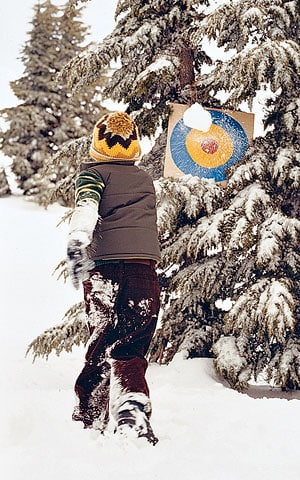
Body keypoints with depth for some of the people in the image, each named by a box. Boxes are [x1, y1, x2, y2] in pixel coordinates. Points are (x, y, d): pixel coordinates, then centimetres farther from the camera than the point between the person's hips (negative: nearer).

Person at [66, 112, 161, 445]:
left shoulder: (93, 173, 7)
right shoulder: (145, 179, 21)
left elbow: (86, 206, -14)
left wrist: (77, 242, -29)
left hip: (103, 267, -2)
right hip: (144, 267, 2)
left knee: (100, 347, 9)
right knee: (130, 349, 0)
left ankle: (88, 420, 9)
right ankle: (132, 410, -24)